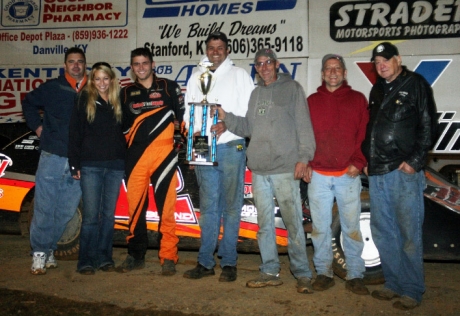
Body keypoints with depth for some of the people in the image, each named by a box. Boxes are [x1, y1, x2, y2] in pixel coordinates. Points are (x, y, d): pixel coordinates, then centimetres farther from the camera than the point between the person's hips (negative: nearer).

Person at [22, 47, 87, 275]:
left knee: (66, 211, 7)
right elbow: (29, 103, 19)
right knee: (44, 209, 0)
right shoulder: (52, 88, 5)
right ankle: (39, 253, 13)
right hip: (52, 157, -1)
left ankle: (48, 249, 24)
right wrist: (37, 127, 9)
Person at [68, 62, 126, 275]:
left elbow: (124, 131, 12)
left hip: (115, 165, 3)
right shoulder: (84, 99, 4)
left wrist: (125, 160, 2)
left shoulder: (118, 101, 11)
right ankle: (86, 261, 8)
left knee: (109, 214, 7)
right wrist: (74, 164, -5)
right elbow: (75, 133, 1)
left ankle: (104, 257, 17)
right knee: (91, 215, -2)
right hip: (90, 165, -2)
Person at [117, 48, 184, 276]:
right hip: (136, 155, 3)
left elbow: (183, 116, 8)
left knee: (166, 206, -5)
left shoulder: (169, 87, 9)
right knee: (135, 205, 5)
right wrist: (124, 149, 15)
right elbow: (123, 124, 22)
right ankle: (136, 255, 18)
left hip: (163, 153, -3)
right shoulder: (126, 93, 17)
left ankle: (168, 257, 3)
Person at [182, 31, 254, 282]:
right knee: (208, 207, 8)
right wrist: (193, 132, -2)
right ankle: (205, 262, 14)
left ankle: (228, 262, 10)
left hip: (231, 147, -3)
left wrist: (228, 124, -16)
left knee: (231, 206, 1)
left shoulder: (239, 75, 7)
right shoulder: (196, 76, 18)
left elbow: (250, 110, -1)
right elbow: (188, 109, 16)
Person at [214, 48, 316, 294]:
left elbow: (304, 125, -3)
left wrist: (303, 156, -12)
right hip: (258, 169, 6)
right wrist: (226, 117, 1)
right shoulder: (255, 93, 19)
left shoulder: (292, 88, 3)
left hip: (285, 168, -5)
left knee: (293, 222, -4)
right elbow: (247, 128, 16)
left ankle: (302, 274, 8)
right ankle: (270, 272, 21)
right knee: (264, 223, 10)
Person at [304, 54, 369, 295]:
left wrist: (358, 162, -9)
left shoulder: (357, 99, 8)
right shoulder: (312, 101, 13)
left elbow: (365, 133, 2)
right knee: (320, 227, 7)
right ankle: (324, 273, 19)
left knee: (351, 227, 3)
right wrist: (304, 163, 0)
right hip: (318, 175, 2)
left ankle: (355, 276, 15)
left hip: (348, 175, -1)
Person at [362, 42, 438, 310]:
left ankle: (413, 291, 11)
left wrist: (414, 161, -13)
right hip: (377, 173, 7)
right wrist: (367, 160, 13)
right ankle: (394, 284, 24)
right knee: (382, 232, 11)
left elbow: (428, 126, -7)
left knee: (409, 234, -1)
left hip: (404, 171, -7)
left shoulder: (416, 84, -1)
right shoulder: (377, 90, 19)